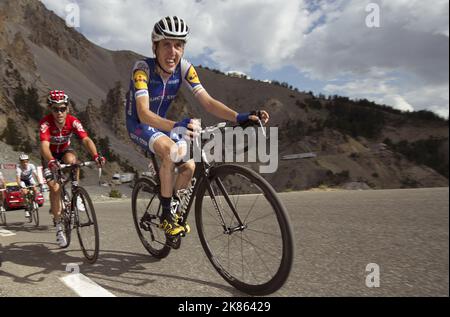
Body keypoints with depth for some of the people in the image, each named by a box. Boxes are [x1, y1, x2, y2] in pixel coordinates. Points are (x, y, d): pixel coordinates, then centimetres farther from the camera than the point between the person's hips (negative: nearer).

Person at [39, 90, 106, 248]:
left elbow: (86, 140, -38)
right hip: (50, 156, -1)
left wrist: (96, 155, -57)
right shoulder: (45, 122, -29)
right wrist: (51, 161, -63)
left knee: (71, 159, -36)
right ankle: (59, 227, -1)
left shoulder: (73, 121, -25)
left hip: (65, 151, 1)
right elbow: (44, 145, -43)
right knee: (54, 188, -14)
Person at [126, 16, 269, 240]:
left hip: (163, 124, 5)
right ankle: (166, 215, -17)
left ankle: (174, 211, 17)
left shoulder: (184, 68, -15)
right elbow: (143, 113, -40)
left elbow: (207, 101, -21)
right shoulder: (142, 68, -28)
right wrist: (176, 127, -59)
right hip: (139, 125, -5)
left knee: (189, 166, -10)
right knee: (170, 150, -33)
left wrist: (240, 117, -37)